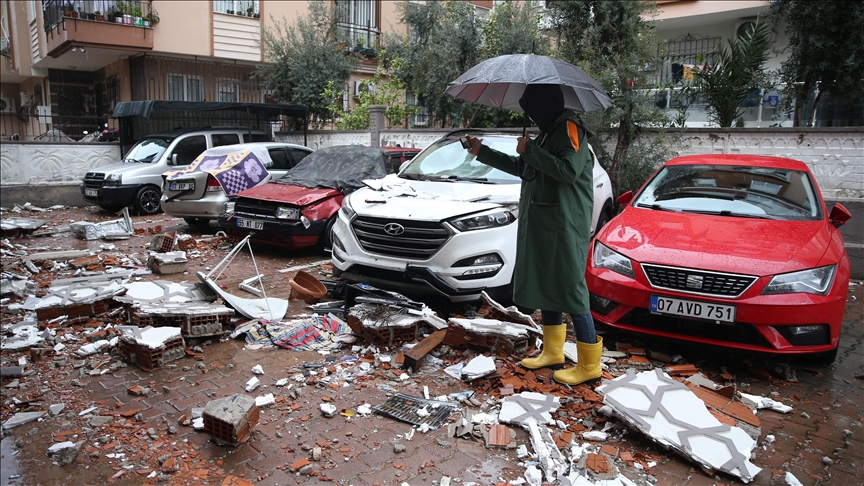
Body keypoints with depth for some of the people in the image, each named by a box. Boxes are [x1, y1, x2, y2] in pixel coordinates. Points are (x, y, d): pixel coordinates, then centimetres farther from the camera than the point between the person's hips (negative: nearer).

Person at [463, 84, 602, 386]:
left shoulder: (569, 128, -11)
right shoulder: (549, 132, 18)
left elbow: (569, 171, -24)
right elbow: (520, 167, 27)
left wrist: (531, 151, -16)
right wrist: (482, 152, 28)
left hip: (565, 227, -10)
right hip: (541, 224, 10)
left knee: (570, 291, -7)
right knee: (545, 287, 14)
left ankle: (590, 364, 2)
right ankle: (553, 352, 27)